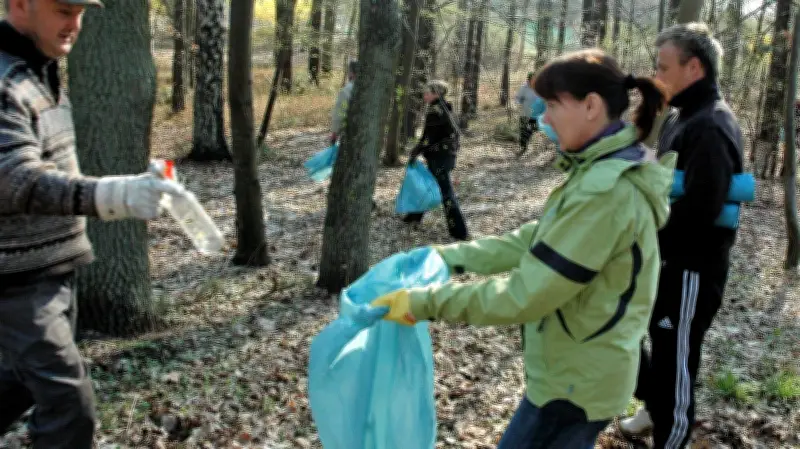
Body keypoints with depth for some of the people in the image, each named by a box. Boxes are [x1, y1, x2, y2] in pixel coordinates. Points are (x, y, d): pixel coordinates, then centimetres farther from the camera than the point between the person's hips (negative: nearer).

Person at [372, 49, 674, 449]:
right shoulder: (603, 173, 4)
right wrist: (447, 256, 5)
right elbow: (533, 241, 9)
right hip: (583, 369, 9)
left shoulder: (605, 191, -28)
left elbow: (525, 295, -27)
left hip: (577, 381, -9)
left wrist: (426, 301, -20)